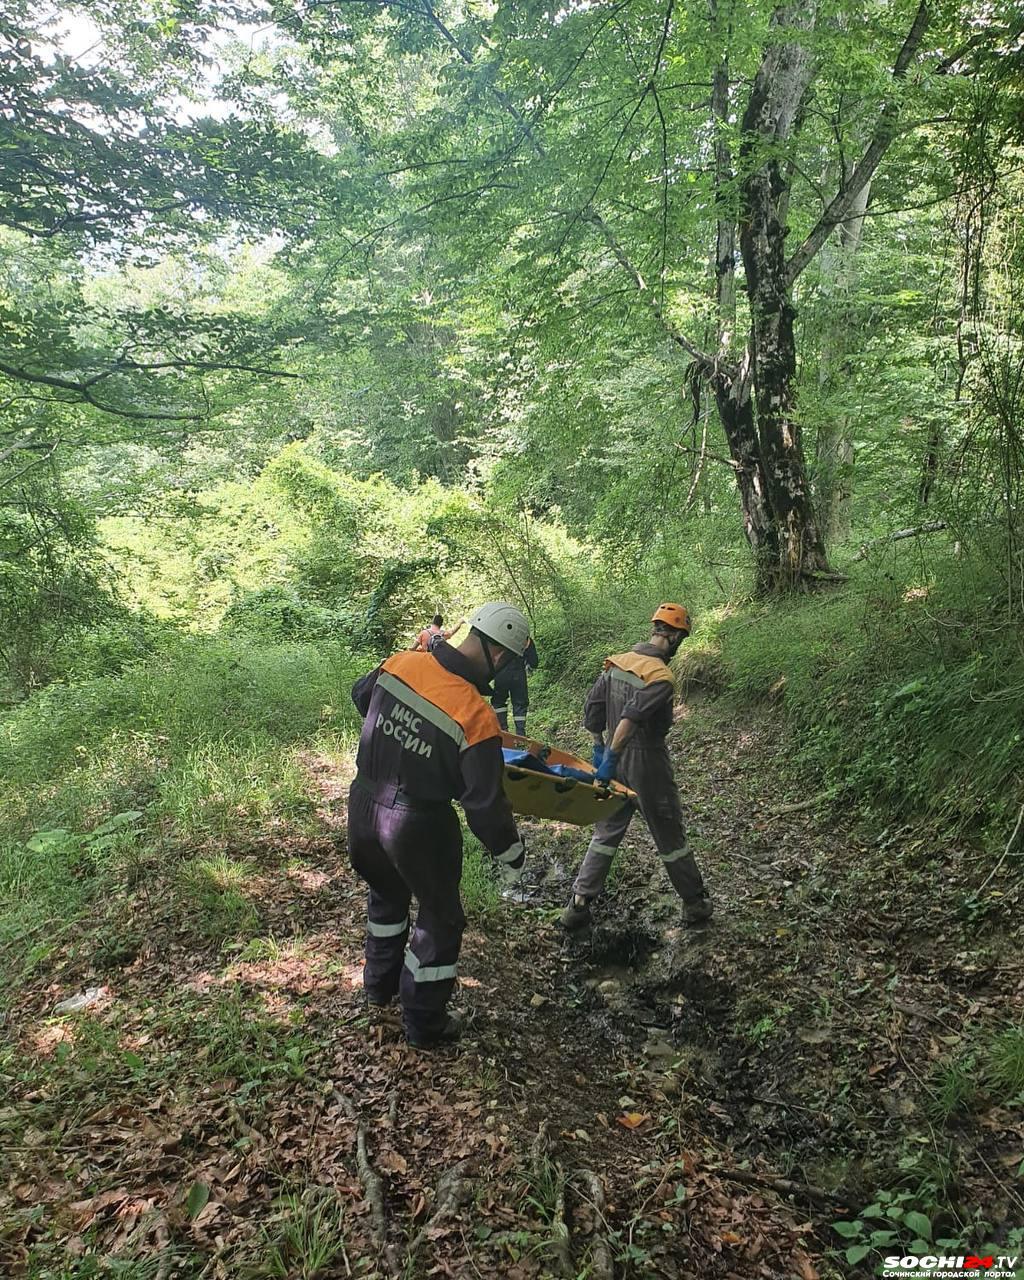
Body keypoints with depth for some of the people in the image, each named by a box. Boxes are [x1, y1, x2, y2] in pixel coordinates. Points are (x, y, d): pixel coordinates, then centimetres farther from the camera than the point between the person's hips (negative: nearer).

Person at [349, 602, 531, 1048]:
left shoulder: (399, 664, -10)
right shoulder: (477, 719, -27)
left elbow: (361, 695, 13)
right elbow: (485, 803, -21)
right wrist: (510, 852, -3)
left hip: (363, 806, 6)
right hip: (418, 826, -6)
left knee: (386, 894, 31)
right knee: (440, 919, 17)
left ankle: (380, 984, 52)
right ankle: (424, 1024, 31)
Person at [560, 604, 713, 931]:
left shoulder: (615, 663, 0)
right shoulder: (661, 677, -21)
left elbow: (592, 710, 4)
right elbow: (630, 718, -30)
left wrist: (599, 747, 14)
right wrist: (610, 758, -27)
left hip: (617, 761, 6)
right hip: (647, 762, -6)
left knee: (606, 833, 15)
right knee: (670, 837, 10)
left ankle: (578, 905, 15)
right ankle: (695, 904, 26)